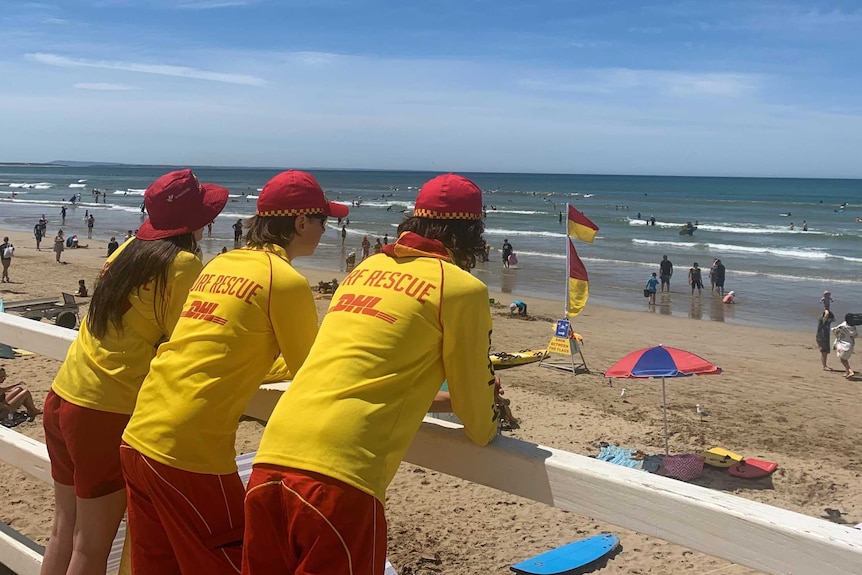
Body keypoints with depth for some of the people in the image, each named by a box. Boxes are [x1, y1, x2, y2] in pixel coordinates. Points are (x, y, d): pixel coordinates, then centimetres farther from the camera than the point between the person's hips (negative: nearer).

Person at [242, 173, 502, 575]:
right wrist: (489, 417, 32)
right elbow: (479, 429, 9)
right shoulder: (462, 288, 1)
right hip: (339, 477, -6)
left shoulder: (367, 269, 20)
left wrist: (457, 397, 37)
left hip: (271, 460, 7)